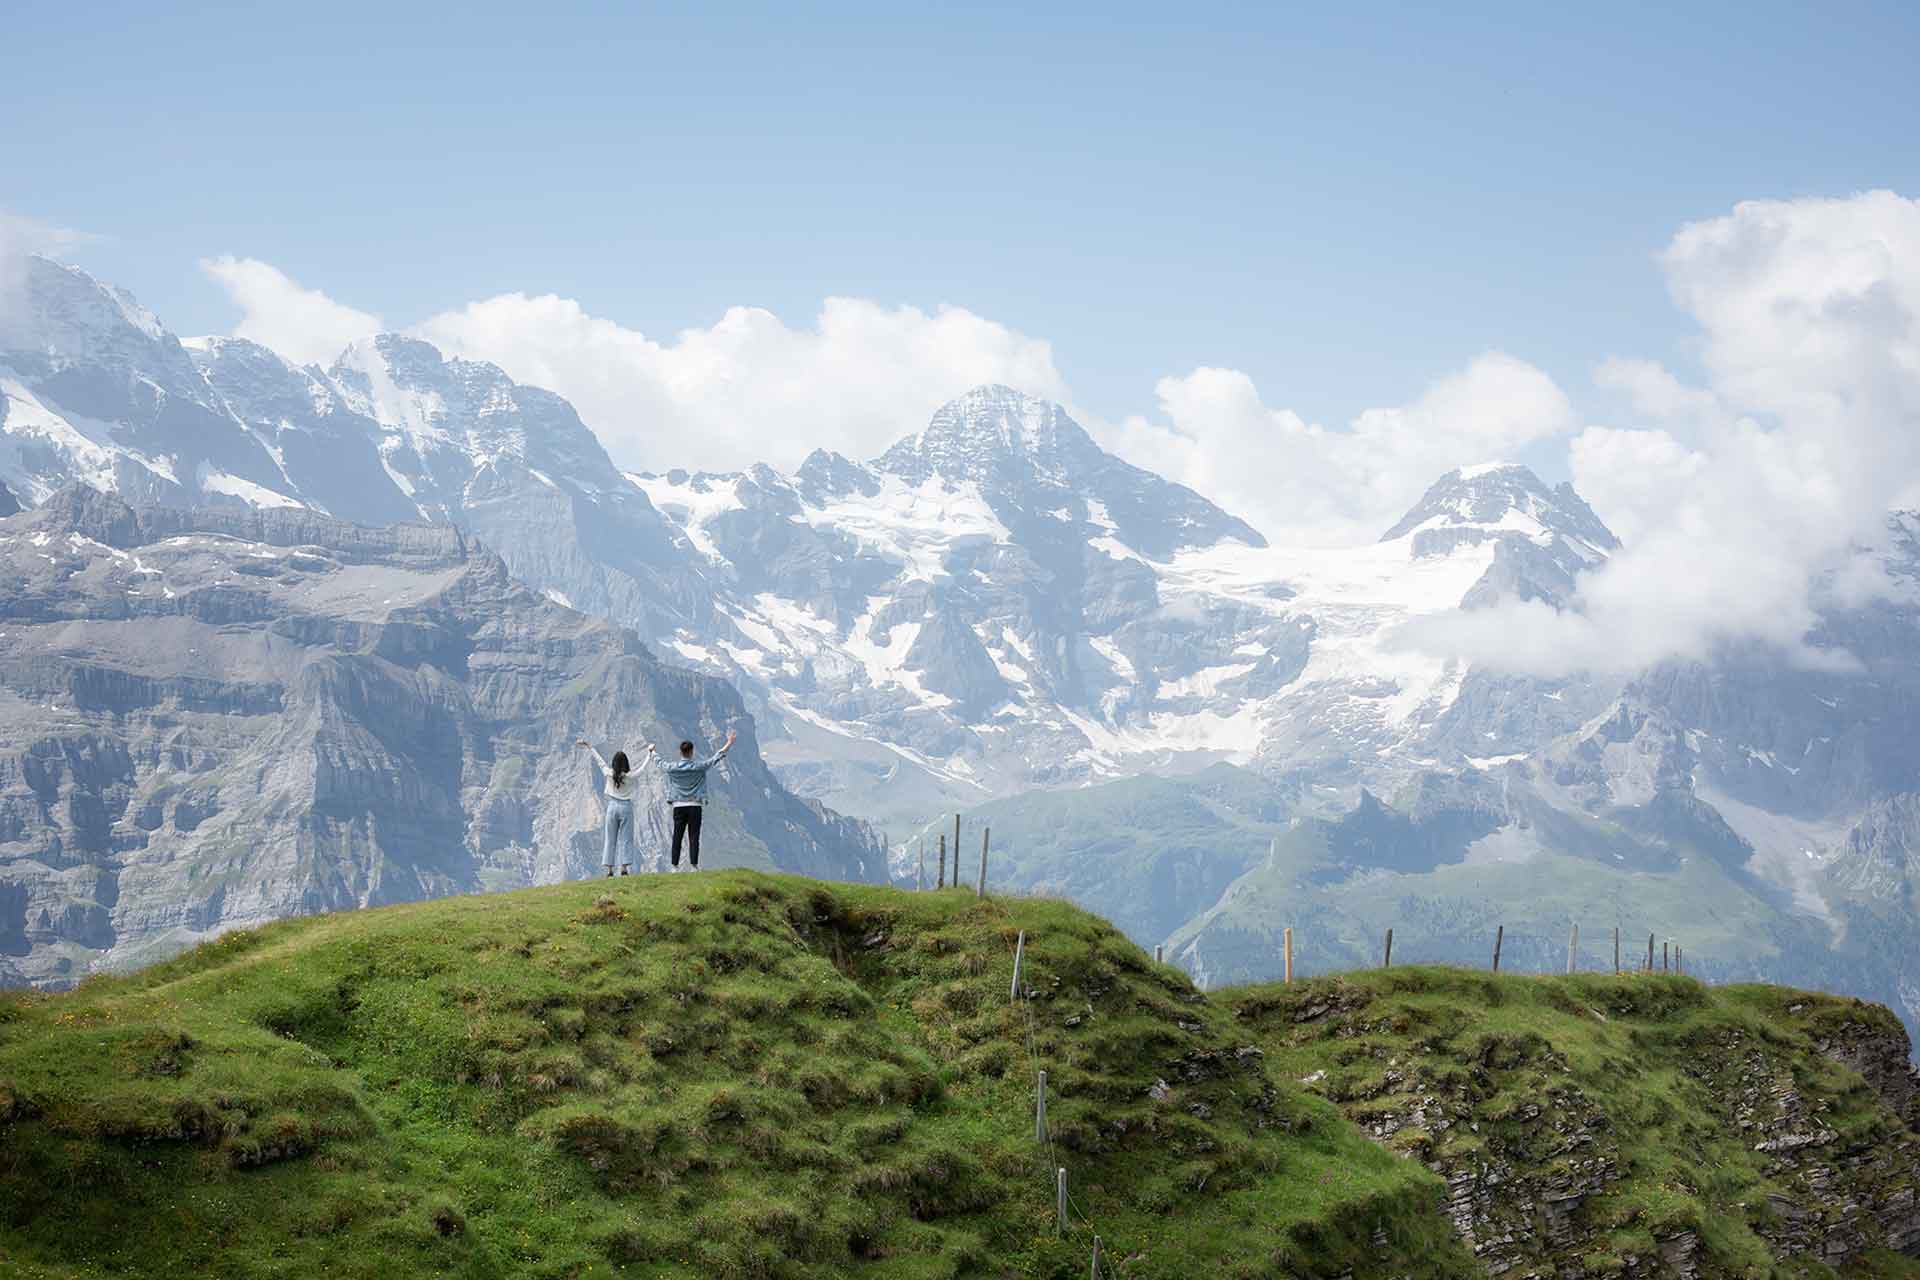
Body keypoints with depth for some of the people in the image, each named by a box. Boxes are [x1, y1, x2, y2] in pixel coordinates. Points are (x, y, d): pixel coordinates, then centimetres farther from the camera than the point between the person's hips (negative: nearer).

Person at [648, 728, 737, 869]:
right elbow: (716, 757, 1)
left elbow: (659, 761, 18)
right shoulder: (699, 767, -5)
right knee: (694, 836, -3)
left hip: (678, 806, 2)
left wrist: (651, 750, 39)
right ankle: (693, 863, -11)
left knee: (677, 836, 5)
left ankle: (675, 864, 2)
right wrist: (729, 743, 9)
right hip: (695, 805, -2)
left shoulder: (672, 767, -1)